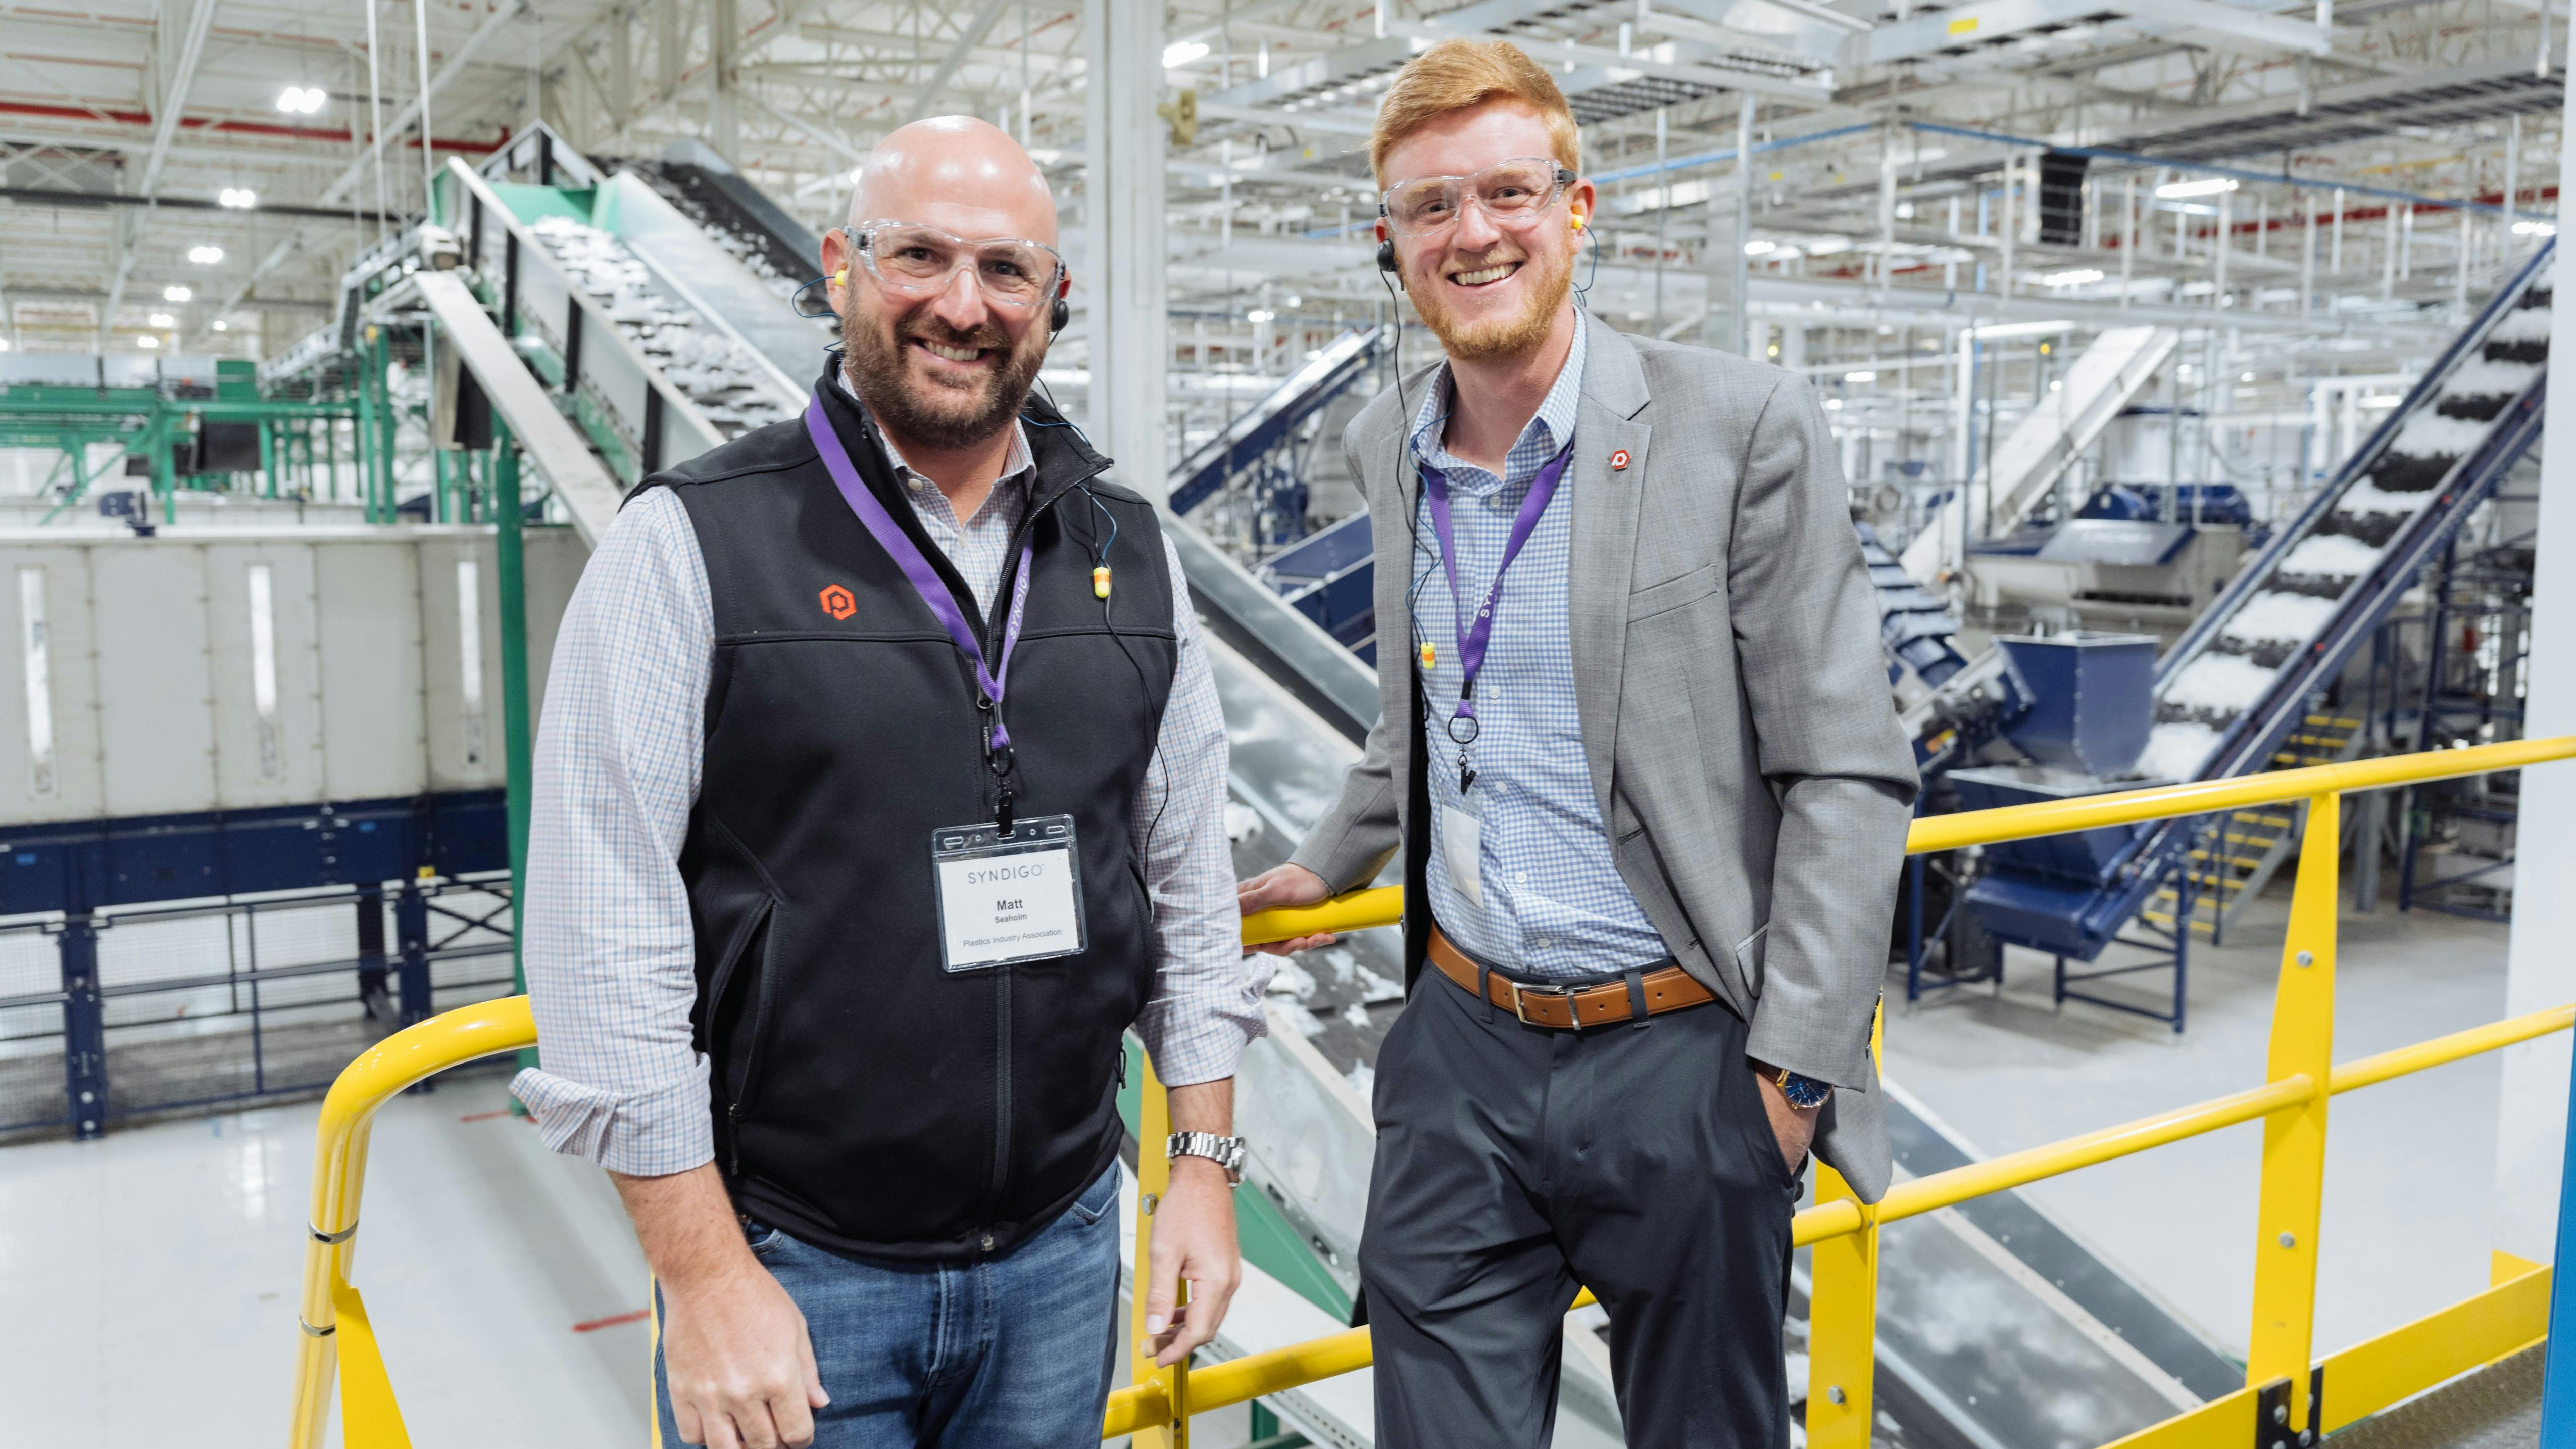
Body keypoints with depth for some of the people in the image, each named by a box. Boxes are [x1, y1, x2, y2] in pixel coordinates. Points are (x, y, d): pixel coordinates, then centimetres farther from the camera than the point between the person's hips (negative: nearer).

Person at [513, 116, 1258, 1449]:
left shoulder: (1129, 553, 4)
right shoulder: (694, 543, -10)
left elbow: (1188, 879, 9)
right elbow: (604, 935, -13)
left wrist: (1204, 1163, 7)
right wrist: (702, 1278, -13)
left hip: (1062, 1243, 4)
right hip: (795, 1271, -4)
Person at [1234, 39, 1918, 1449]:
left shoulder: (1740, 425, -12)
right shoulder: (1387, 445, 5)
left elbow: (1848, 773, -11)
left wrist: (1795, 1065, -13)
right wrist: (1330, 862, 20)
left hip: (1680, 1055, -4)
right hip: (1462, 1048, 4)